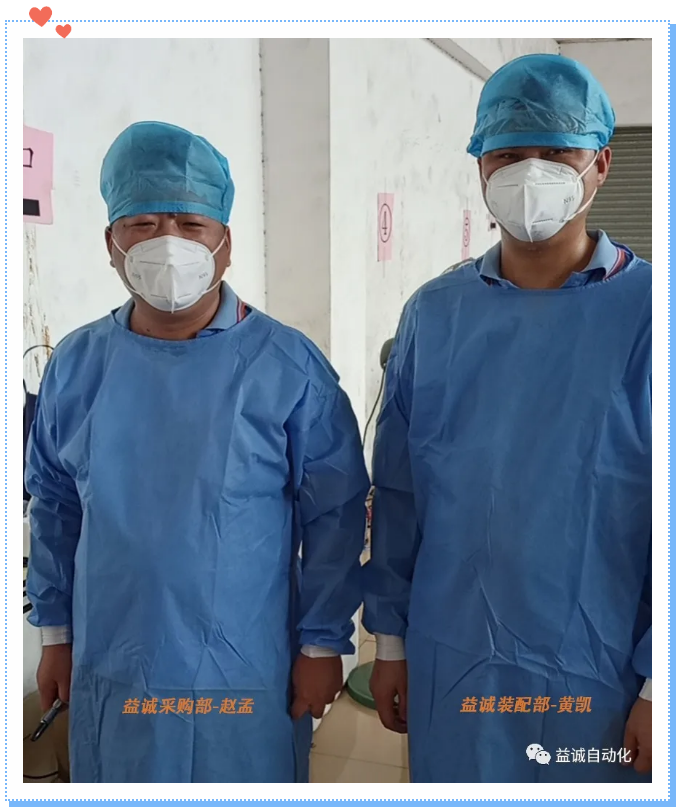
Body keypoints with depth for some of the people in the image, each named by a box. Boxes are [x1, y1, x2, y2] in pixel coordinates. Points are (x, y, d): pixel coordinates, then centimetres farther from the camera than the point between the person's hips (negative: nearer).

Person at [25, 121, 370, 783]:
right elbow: (53, 506, 9)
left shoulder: (288, 367, -11)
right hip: (109, 674, 3)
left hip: (246, 678, -3)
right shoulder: (77, 366, -1)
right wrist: (55, 633, 11)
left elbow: (334, 515, -7)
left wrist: (323, 643, -5)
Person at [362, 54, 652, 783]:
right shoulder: (434, 314, -1)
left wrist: (658, 683, -8)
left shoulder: (645, 313, -9)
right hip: (451, 670, 3)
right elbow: (398, 494, 4)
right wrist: (390, 640, 6)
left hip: (600, 677, -2)